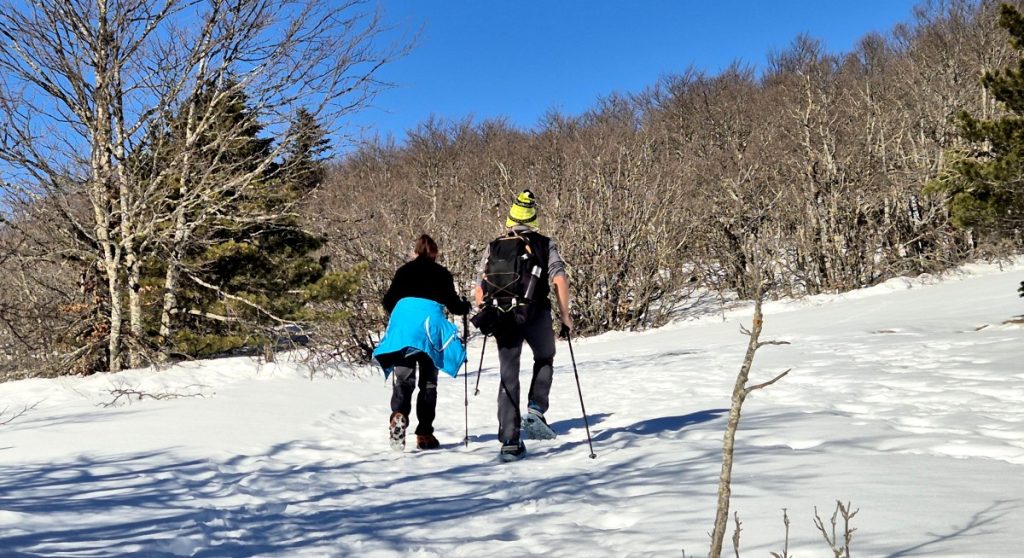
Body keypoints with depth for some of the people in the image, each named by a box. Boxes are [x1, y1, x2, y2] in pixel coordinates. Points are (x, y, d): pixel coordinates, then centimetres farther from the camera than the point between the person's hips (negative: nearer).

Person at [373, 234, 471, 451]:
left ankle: (398, 416, -26)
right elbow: (453, 305, 11)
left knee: (403, 378, 2)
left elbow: (388, 302, 17)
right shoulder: (442, 273, 15)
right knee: (428, 382, 8)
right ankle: (424, 435, 6)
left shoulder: (404, 271, 19)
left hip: (403, 322, 1)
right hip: (431, 323, -1)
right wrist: (466, 306, 33)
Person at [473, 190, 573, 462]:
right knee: (545, 359, 25)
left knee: (509, 378, 9)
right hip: (537, 314, -2)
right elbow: (560, 280, -8)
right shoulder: (545, 244, 5)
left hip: (503, 317, 2)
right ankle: (535, 411, 5)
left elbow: (479, 291, 9)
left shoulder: (494, 247, 11)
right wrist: (565, 316, -1)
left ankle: (509, 442, 5)